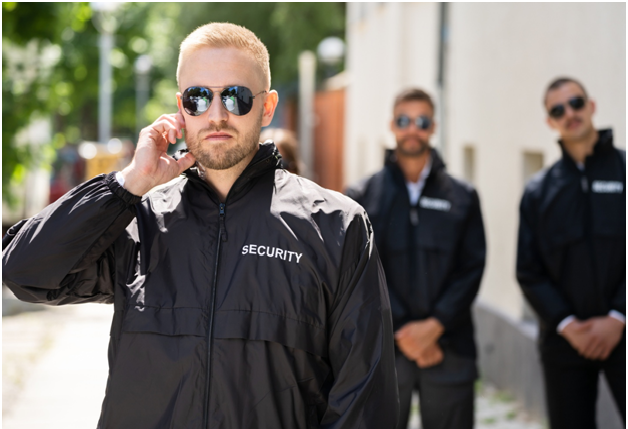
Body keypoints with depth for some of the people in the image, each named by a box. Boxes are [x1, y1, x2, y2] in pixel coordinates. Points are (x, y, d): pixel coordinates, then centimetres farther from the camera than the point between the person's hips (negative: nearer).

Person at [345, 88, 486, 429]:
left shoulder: (462, 197, 9)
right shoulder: (362, 197, 5)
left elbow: (472, 269, 3)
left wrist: (434, 326, -10)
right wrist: (403, 331, -10)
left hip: (449, 349, 1)